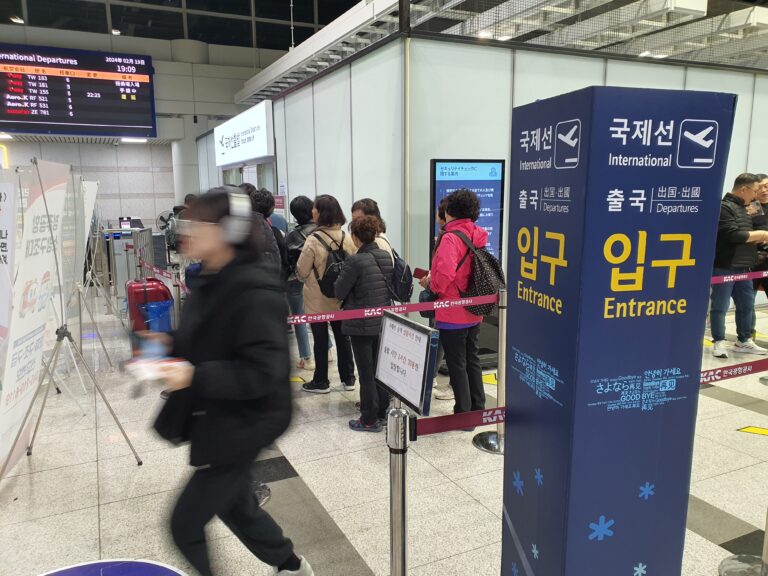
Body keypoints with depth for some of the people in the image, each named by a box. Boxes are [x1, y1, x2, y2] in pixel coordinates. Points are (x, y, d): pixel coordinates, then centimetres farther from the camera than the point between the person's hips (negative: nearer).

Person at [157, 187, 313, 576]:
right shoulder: (212, 282, 3)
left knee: (185, 524, 4)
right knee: (233, 505, 25)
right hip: (215, 420, 9)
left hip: (242, 426, -9)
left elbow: (262, 372, -29)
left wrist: (194, 377, -33)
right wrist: (169, 352, -1)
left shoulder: (254, 291, -25)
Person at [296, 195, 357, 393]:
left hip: (318, 299, -4)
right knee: (342, 336, 15)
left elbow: (301, 271, -11)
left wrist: (306, 279, 10)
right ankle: (348, 378, 24)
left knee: (320, 339, 7)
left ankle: (321, 381, 19)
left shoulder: (314, 239, -19)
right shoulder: (347, 238, -5)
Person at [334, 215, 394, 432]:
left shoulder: (355, 261, -20)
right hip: (384, 322, 6)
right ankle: (382, 411, 28)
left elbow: (339, 292, -13)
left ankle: (370, 419, 13)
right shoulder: (387, 257, 0)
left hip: (362, 324, -6)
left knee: (366, 372, 4)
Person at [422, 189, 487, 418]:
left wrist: (431, 283, -8)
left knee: (457, 365, 3)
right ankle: (478, 410, 28)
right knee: (472, 360, 18)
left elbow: (445, 274, -30)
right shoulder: (478, 236, 6)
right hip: (474, 312, 8)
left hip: (453, 314, -8)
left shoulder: (450, 238, -18)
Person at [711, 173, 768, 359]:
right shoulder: (724, 207, -12)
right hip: (724, 267, -9)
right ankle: (719, 342, 8)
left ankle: (744, 341, 24)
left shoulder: (742, 209, 18)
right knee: (720, 307, -1)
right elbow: (733, 235, -20)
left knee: (746, 305, 13)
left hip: (742, 267, 9)